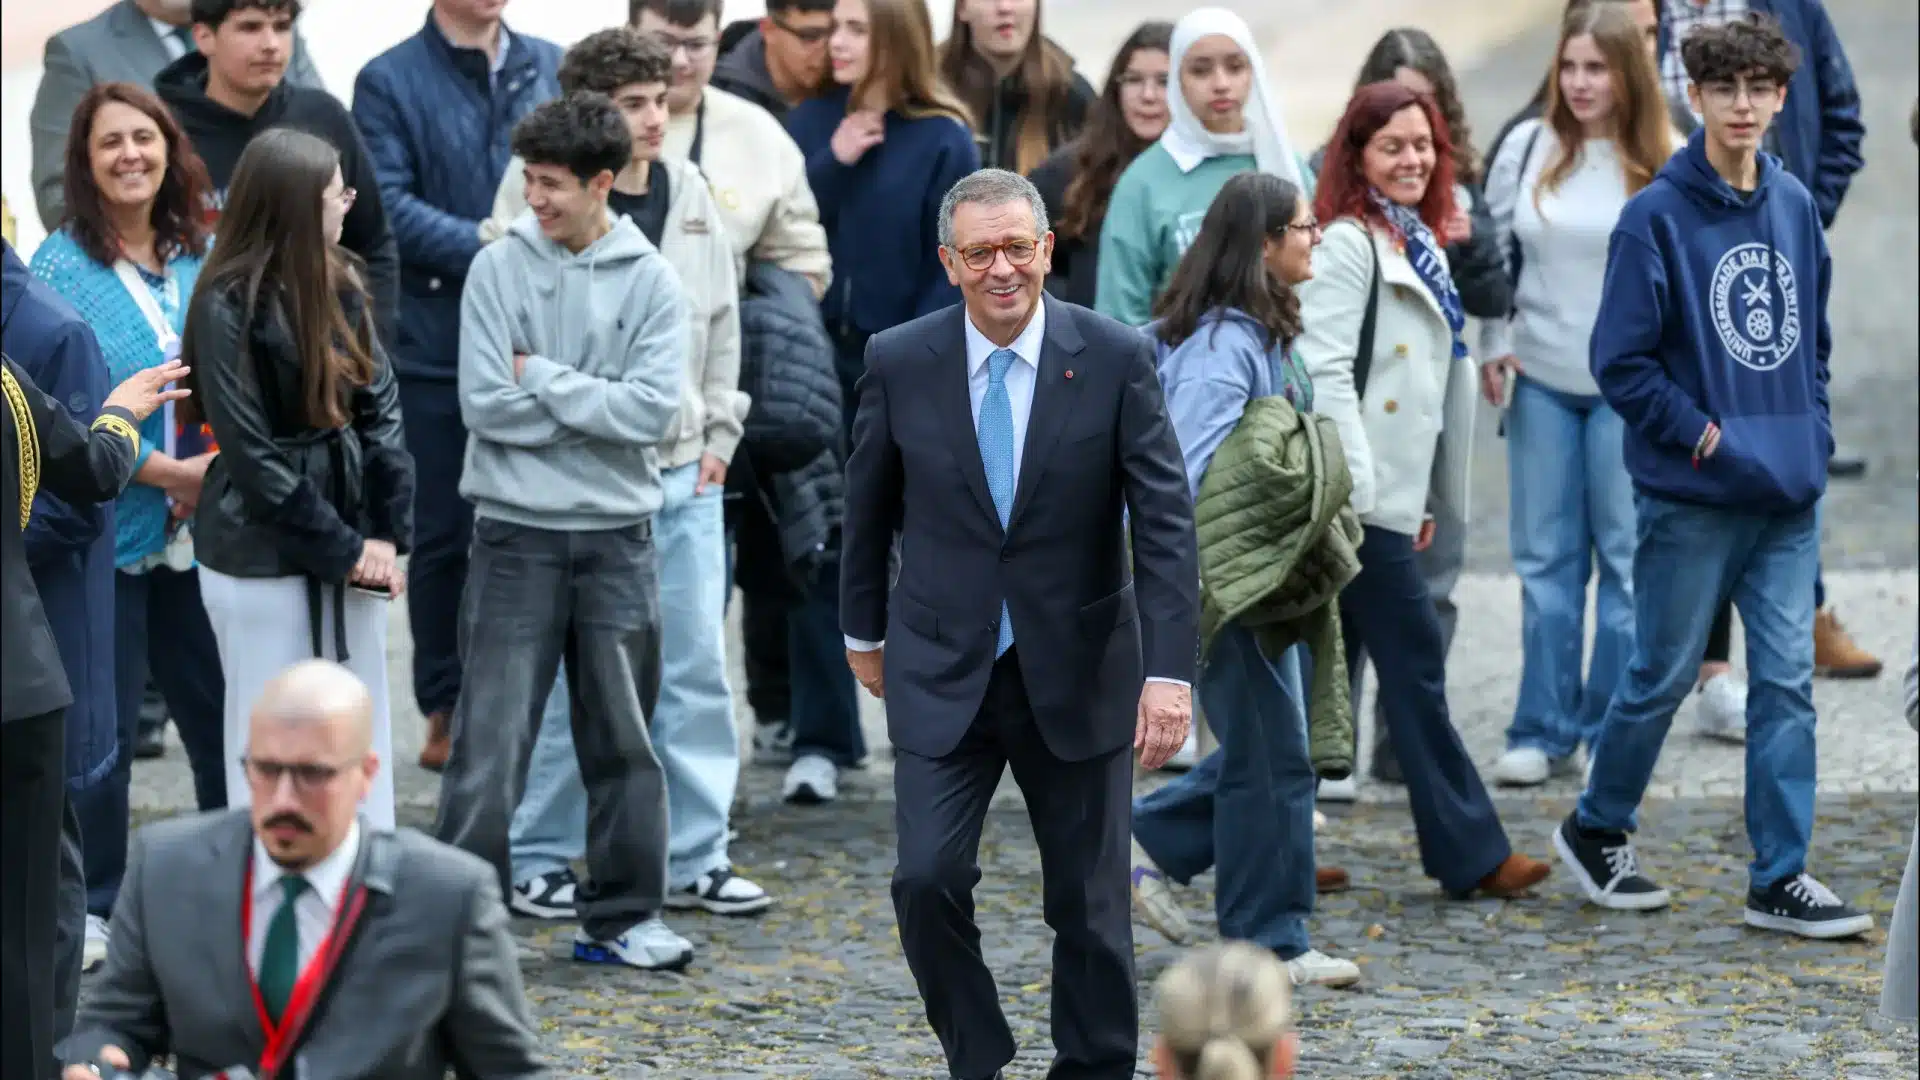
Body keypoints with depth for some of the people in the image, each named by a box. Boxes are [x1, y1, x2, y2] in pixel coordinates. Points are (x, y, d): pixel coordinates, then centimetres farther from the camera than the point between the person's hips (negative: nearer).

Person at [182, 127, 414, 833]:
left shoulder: (340, 282, 5)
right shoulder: (229, 304, -13)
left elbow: (380, 408, 4)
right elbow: (252, 455, -14)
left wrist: (387, 533, -6)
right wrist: (343, 549, -12)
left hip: (350, 548, 6)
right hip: (264, 556, -6)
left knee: (364, 735, 10)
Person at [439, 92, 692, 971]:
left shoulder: (650, 281, 0)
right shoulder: (498, 269, -2)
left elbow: (657, 410, -11)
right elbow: (483, 403, -10)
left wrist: (543, 380, -10)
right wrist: (595, 407, -10)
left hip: (618, 535, 2)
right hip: (517, 533, -2)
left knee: (623, 735, 10)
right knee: (492, 734, -3)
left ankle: (621, 916, 20)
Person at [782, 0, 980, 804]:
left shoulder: (943, 142, -3)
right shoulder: (807, 125, 7)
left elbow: (954, 270, -5)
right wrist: (829, 164, -11)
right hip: (820, 369, 2)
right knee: (819, 556, 0)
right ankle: (820, 741, 4)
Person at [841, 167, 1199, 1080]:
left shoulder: (1117, 360, -10)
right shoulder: (899, 362, -5)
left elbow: (1165, 522, -12)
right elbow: (869, 506, 10)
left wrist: (1169, 672, -20)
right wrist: (862, 630, 18)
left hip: (1077, 672, 0)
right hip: (941, 671, 1)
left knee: (1088, 900, 7)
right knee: (927, 878, -10)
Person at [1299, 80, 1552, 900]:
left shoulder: (1421, 247, 17)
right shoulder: (1348, 246, -10)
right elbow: (1326, 371, -18)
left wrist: (1426, 498, 21)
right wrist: (1355, 485, -23)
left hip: (1390, 496, 9)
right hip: (1359, 497, -9)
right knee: (1416, 661, -6)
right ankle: (1470, 855, -2)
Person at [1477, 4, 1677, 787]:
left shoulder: (1666, 164, -5)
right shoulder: (1526, 149, 2)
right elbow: (1494, 253, 9)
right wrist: (1494, 346, 2)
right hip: (1540, 380, 2)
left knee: (1627, 557, 2)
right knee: (1545, 560, 6)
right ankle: (1543, 731, 11)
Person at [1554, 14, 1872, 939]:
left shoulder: (1795, 206, 7)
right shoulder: (1657, 218, -10)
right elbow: (1620, 360, -10)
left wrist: (1813, 432, 6)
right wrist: (1702, 437, -13)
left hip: (1788, 494, 5)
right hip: (1691, 497, -5)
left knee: (1788, 681, 2)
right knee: (1664, 675, 6)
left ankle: (1781, 877, 7)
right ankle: (1597, 831, 27)